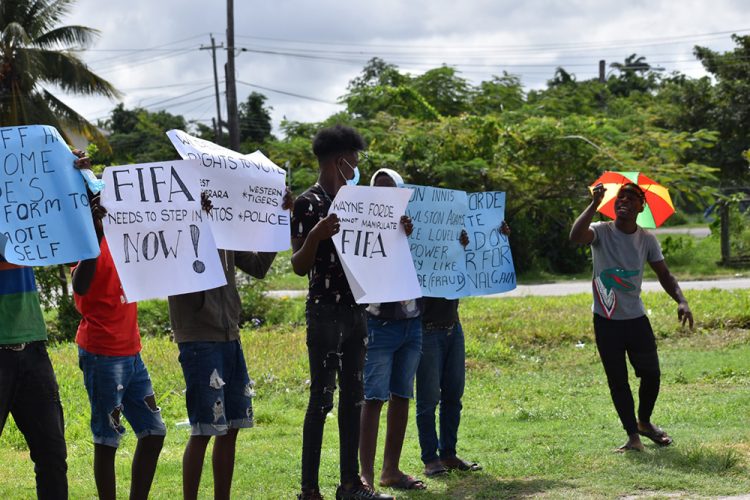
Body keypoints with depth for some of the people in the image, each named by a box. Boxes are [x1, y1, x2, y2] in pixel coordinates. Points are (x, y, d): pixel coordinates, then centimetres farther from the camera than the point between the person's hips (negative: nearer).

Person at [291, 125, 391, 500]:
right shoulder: (308, 204, -8)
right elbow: (299, 266, -11)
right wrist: (315, 236, -28)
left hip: (356, 310, 8)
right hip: (325, 311, -7)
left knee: (353, 397, 9)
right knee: (322, 398, -7)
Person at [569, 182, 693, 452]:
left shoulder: (647, 240, 2)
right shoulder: (601, 232, -8)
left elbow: (663, 274, 6)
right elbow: (575, 237, -30)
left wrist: (681, 301, -9)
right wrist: (594, 204, -30)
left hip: (636, 318, 3)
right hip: (606, 321, -3)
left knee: (651, 374, 1)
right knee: (618, 381, 1)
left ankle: (644, 422, 27)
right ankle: (633, 437, 9)